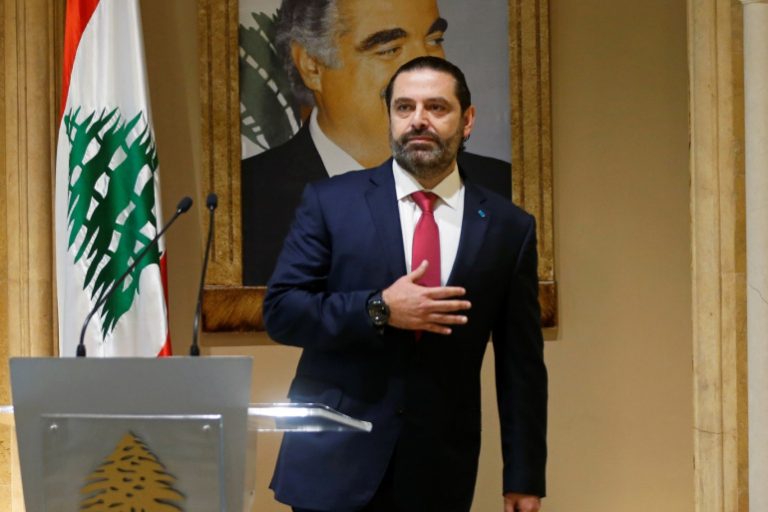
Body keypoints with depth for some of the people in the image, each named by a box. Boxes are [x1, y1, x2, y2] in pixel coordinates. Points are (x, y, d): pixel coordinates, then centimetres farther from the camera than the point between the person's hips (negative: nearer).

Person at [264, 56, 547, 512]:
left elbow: (520, 364, 4)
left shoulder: (508, 227, 3)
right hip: (334, 463, -1)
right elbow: (280, 310, -3)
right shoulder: (331, 202, 1)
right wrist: (379, 310, -16)